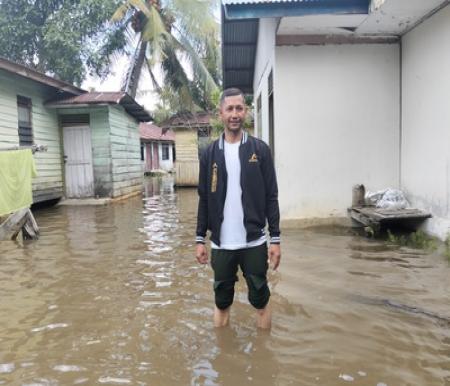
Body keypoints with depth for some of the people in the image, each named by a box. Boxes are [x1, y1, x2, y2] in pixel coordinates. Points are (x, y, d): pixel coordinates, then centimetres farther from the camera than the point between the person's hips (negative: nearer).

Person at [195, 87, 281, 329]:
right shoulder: (210, 153, 3)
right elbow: (204, 200, 5)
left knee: (260, 300, 11)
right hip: (221, 244, 2)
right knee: (221, 302, 14)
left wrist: (275, 239, -5)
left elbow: (271, 197, -2)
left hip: (254, 242, -1)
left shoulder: (260, 149, -1)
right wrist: (200, 239, 3)